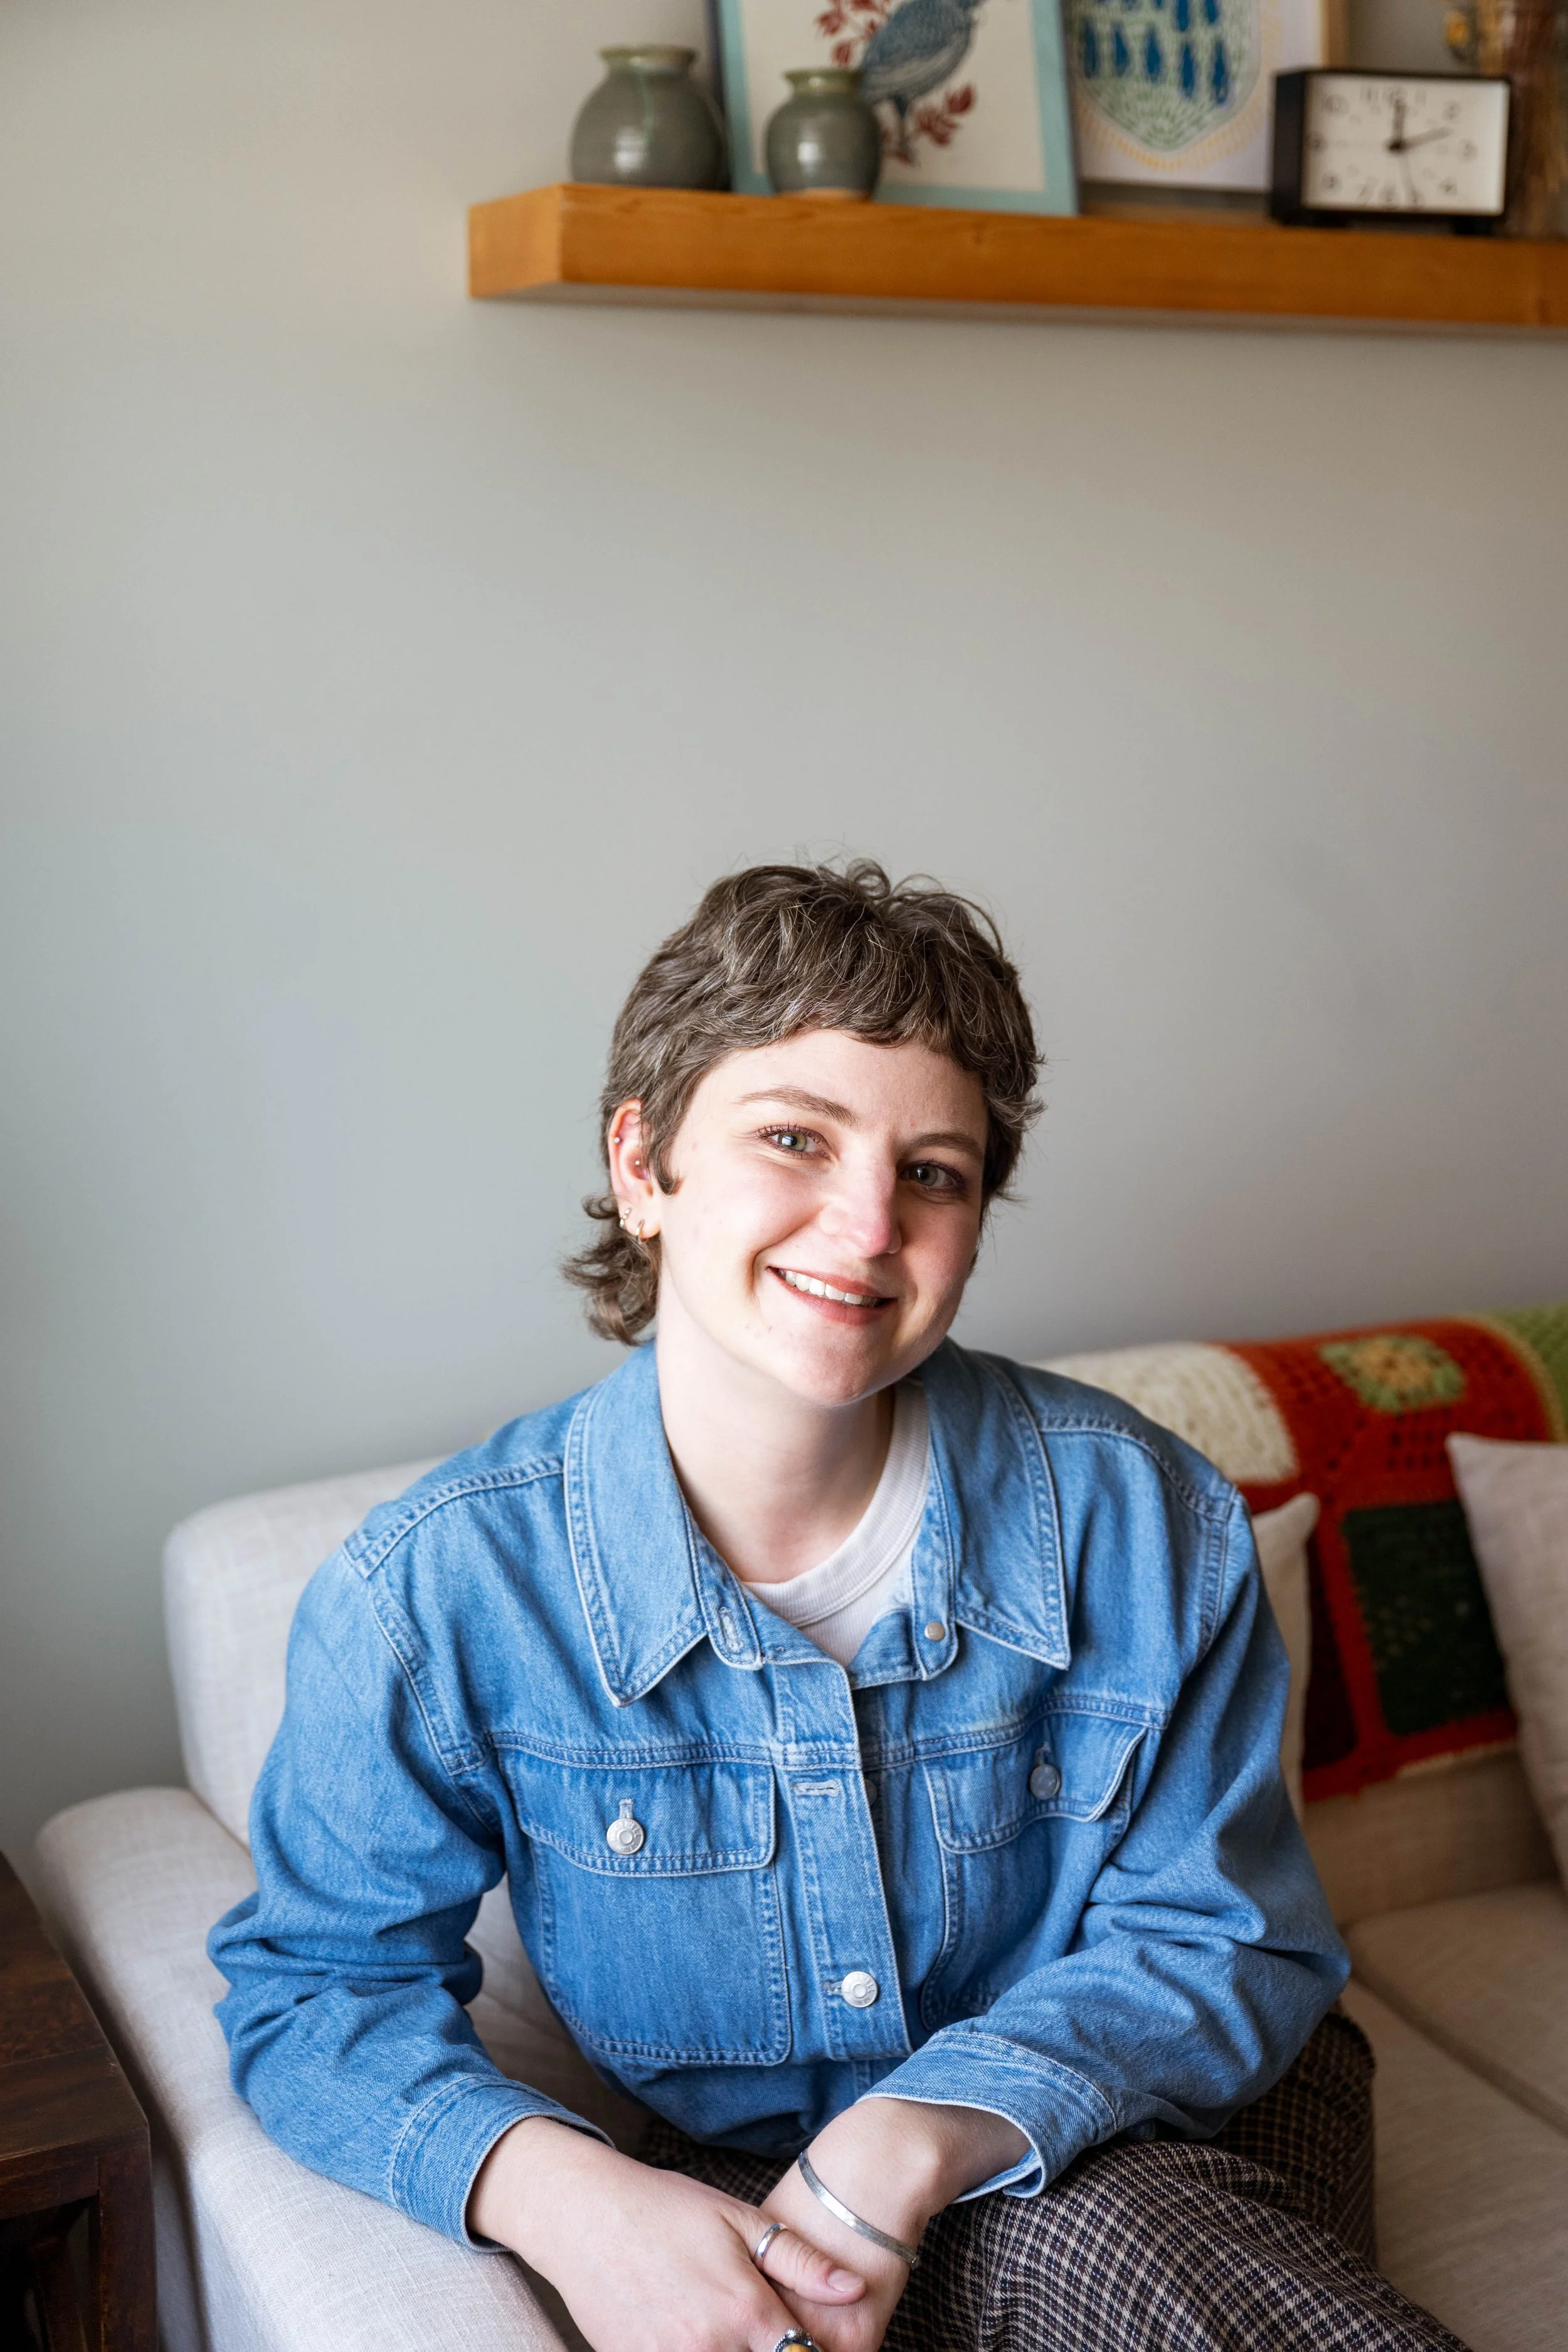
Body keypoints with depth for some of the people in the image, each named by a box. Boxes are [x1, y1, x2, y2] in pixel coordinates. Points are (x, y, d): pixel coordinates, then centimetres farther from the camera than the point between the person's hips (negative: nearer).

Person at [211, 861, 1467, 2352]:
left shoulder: (1140, 1520, -15)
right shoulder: (438, 1593, -18)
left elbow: (1227, 1940, -8)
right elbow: (316, 1982, -7)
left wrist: (916, 2143, -25)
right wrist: (558, 2191, -27)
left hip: (1152, 2132, 3)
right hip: (748, 2177, -2)